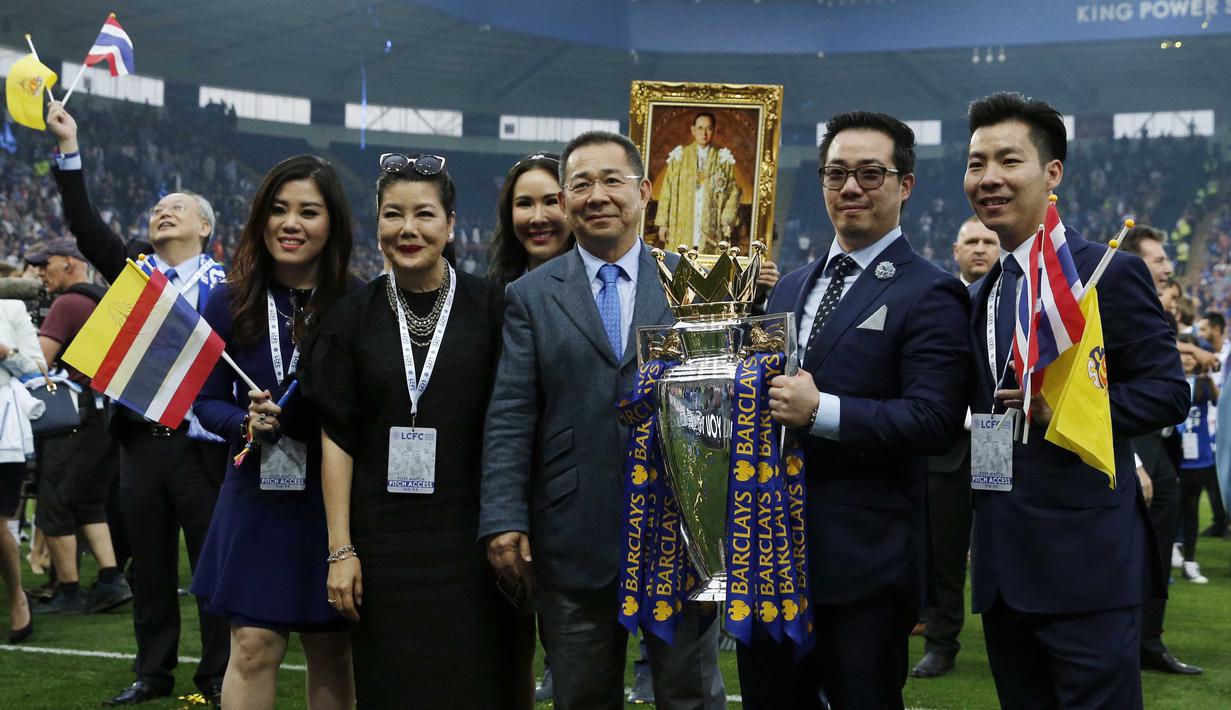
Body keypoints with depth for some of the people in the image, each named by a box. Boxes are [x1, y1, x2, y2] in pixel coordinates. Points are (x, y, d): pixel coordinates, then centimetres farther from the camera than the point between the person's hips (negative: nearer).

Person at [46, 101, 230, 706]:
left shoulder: (227, 285, 0)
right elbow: (85, 224, 1)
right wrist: (68, 148, -7)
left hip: (201, 443, -4)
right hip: (141, 440, 4)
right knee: (150, 564, 11)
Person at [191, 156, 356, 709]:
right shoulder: (232, 304, -2)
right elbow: (207, 400, 3)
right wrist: (247, 422, -16)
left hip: (334, 500, -1)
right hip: (259, 497, 1)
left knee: (331, 652, 9)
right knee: (254, 645, -1)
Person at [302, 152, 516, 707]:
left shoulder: (490, 307, -1)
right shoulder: (353, 316, 3)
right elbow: (337, 438, 2)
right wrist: (340, 549, -4)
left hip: (469, 537, -1)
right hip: (382, 540, 1)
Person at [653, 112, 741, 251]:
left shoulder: (723, 159, 7)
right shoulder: (680, 156, 8)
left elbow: (733, 192, 6)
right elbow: (666, 191, 7)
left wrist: (727, 222, -5)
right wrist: (663, 223, 2)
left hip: (710, 231, 0)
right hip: (681, 228, 0)